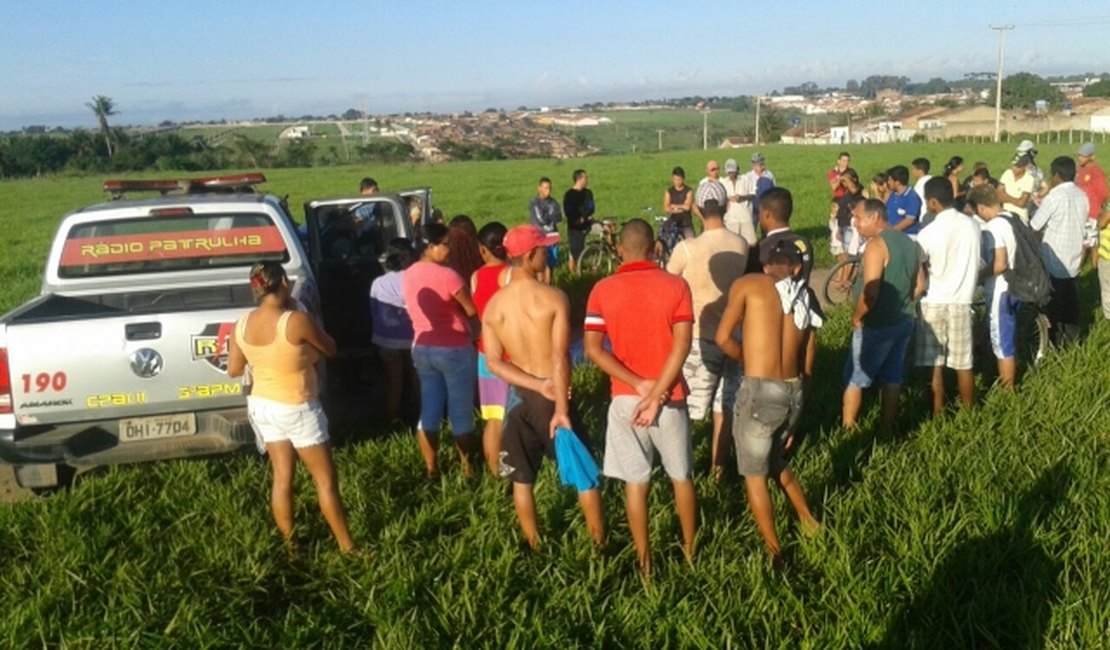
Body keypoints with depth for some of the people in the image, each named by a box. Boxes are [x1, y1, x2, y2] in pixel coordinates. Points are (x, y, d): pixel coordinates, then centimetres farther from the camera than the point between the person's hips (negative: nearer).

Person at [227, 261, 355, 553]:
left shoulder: (243, 325, -6)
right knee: (326, 480, 6)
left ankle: (289, 544, 28)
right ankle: (347, 547, 14)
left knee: (282, 478, 18)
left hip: (262, 405, 6)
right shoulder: (296, 321, -25)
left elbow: (233, 370, 5)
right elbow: (330, 349, -9)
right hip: (297, 409, -6)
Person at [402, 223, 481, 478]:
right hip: (453, 350, -6)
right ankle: (467, 467, 20)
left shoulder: (408, 275, 3)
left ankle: (431, 468, 23)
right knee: (460, 412, 7)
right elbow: (472, 310, -12)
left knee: (429, 410, 15)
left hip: (422, 348, 7)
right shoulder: (447, 275, -20)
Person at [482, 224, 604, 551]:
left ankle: (534, 546, 27)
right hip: (554, 397, -4)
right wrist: (562, 407, -21)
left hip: (519, 397, 4)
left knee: (521, 478, 16)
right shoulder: (554, 298, -14)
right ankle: (600, 543, 18)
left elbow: (494, 362, -6)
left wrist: (538, 385, -11)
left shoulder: (493, 305, -1)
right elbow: (560, 358, -21)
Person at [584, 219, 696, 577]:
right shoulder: (676, 285, -6)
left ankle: (644, 562, 18)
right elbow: (681, 346, -14)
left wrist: (639, 384, -12)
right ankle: (691, 550, 31)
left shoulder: (602, 290, -4)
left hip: (625, 398, 0)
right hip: (670, 396, 0)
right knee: (681, 477, 17)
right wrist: (656, 394, -14)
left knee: (635, 482, 10)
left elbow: (593, 349, -10)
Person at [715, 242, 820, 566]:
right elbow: (807, 364, 16)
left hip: (760, 391, -6)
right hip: (793, 392, 6)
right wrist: (794, 418, 24)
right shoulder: (805, 298, 13)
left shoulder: (748, 284, -2)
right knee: (776, 462, 31)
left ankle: (774, 552, 20)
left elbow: (723, 338, -6)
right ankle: (809, 522, 41)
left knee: (754, 476, 12)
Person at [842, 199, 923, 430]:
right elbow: (919, 284, 14)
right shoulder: (908, 242, 7)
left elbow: (870, 293, -26)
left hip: (877, 326, -8)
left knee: (854, 379, 5)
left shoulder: (876, 244, -20)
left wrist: (856, 318, -12)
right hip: (904, 321, 8)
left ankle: (847, 429, 11)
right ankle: (888, 427, 23)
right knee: (892, 378, 15)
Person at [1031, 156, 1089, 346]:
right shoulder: (1082, 196, 4)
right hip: (1074, 261, 7)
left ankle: (1055, 343, 15)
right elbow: (1082, 224, 13)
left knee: (1053, 305, 6)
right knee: (1071, 304, 17)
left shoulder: (1054, 197, -19)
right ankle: (1071, 339, 27)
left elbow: (1034, 226, -14)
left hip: (1054, 263, -7)